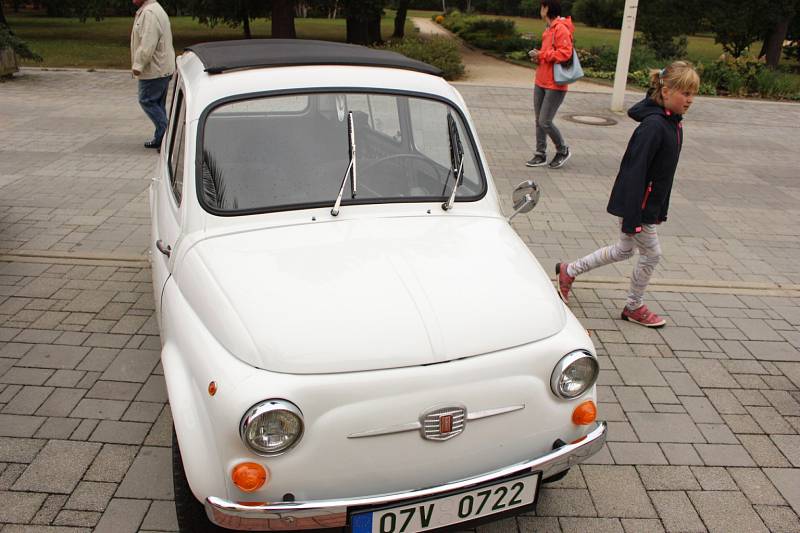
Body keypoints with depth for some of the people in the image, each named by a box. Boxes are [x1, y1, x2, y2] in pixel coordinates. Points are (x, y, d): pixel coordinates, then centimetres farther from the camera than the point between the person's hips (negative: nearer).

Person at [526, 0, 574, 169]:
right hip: (541, 82, 9)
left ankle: (563, 151, 13)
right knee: (539, 121, 10)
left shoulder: (561, 29, -15)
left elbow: (565, 53, -24)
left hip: (555, 85, -9)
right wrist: (538, 56, 0)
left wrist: (541, 55, -18)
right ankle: (541, 155, 19)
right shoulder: (549, 29, 13)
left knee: (545, 122, -7)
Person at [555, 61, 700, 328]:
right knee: (651, 253, 6)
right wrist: (632, 217, -25)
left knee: (624, 250, 19)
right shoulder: (653, 125, -24)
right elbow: (636, 171, -25)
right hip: (636, 204, -9)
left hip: (649, 203, 9)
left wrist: (661, 209, 18)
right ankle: (634, 307, 27)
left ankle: (569, 271, 31)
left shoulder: (673, 123, 6)